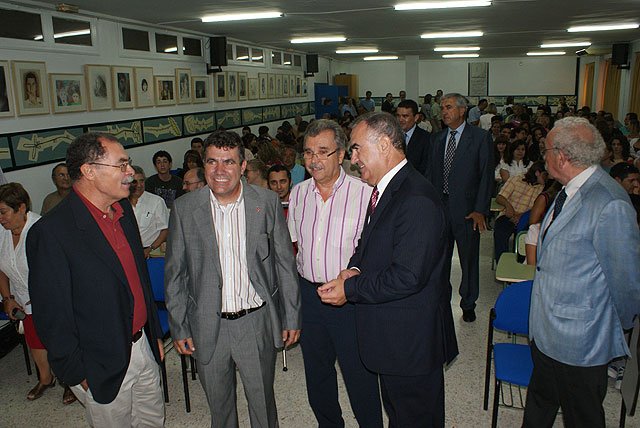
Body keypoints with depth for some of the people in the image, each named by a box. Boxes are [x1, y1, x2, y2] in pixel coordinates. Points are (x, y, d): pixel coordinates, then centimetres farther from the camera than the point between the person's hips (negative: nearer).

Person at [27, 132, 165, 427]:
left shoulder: (123, 209, 1)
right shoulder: (50, 232, -23)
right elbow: (51, 316, -17)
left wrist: (155, 333, 14)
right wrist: (79, 375, -11)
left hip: (143, 347, 7)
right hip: (103, 368, -6)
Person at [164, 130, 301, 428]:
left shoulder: (267, 202, -6)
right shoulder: (184, 208, -6)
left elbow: (285, 263, 0)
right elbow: (174, 273, 2)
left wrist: (292, 317, 1)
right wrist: (178, 327, 2)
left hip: (257, 323, 0)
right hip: (208, 326, 1)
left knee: (262, 400, 16)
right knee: (218, 402, 20)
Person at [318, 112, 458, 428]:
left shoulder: (417, 200, -26)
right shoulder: (383, 189, 7)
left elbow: (408, 277, -29)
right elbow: (369, 242, 17)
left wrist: (350, 289, -19)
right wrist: (354, 268, -4)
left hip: (411, 341, -9)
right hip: (390, 334, 9)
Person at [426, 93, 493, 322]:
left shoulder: (480, 137, -4)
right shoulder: (437, 138, 10)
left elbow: (486, 175, -7)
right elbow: (430, 173, 11)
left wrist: (480, 210, -13)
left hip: (466, 209, -3)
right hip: (439, 207, 4)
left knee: (469, 258, 9)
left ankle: (468, 304, 28)